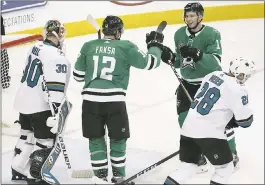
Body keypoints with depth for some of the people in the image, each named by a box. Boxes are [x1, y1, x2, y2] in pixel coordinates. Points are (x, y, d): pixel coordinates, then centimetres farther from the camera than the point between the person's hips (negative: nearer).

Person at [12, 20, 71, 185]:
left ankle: (19, 170, 34)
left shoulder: (37, 47, 4)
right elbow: (55, 88, -27)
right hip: (40, 105, -9)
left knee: (28, 135, 23)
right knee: (46, 141, 2)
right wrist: (56, 114, -27)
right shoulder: (57, 57, -22)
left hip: (24, 100, 9)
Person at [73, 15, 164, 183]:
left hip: (91, 100, 2)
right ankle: (118, 176, 21)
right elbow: (150, 63, 6)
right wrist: (155, 44, 24)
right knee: (118, 139, 14)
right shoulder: (126, 47, 2)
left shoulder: (88, 46, 10)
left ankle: (100, 176, 17)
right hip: (114, 101, -2)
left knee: (96, 139, 14)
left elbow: (78, 75, 17)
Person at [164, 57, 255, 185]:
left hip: (188, 128, 8)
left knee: (187, 168, 16)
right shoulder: (237, 90, -12)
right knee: (225, 168, 9)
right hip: (208, 133, -7)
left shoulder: (214, 75, 9)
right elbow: (245, 120, -8)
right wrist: (235, 122, 14)